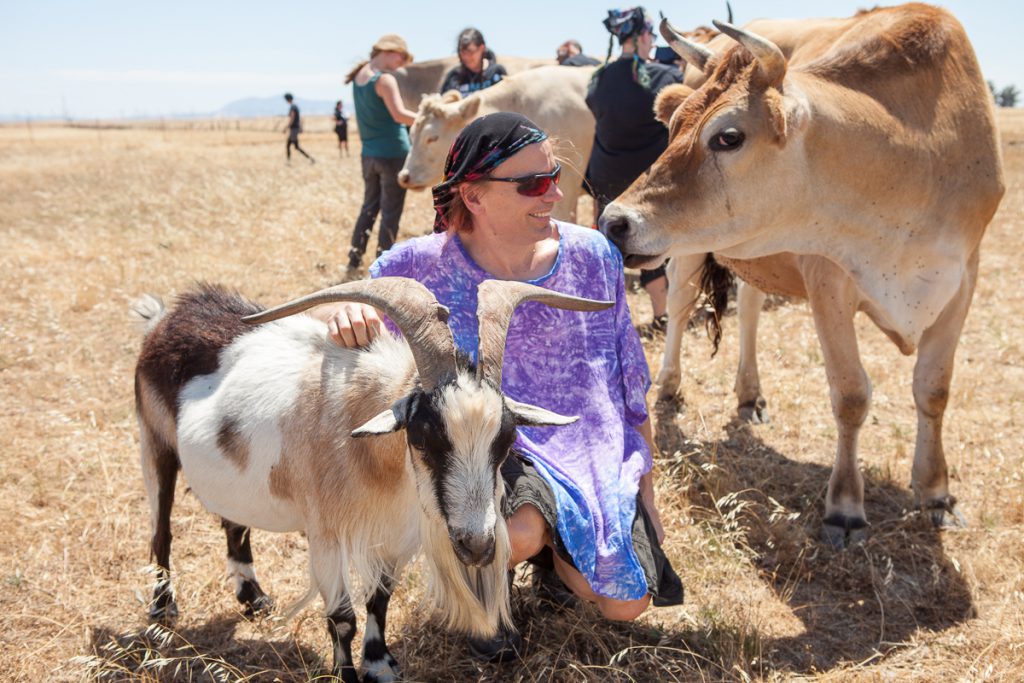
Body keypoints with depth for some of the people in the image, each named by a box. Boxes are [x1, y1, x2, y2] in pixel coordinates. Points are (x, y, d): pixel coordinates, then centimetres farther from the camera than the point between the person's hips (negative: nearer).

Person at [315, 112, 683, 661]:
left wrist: (645, 493, 7)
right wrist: (340, 311, -39)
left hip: (591, 447, 3)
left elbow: (630, 382, 1)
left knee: (625, 606, -2)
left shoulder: (592, 256, -10)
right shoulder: (424, 266, -16)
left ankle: (551, 542, 31)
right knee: (517, 531, -35)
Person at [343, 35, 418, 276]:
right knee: (390, 213, 2)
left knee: (369, 207, 17)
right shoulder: (385, 79, -15)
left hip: (369, 153, 8)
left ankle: (354, 264, 18)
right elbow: (399, 114, -23)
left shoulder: (359, 76, 9)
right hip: (393, 153, -8)